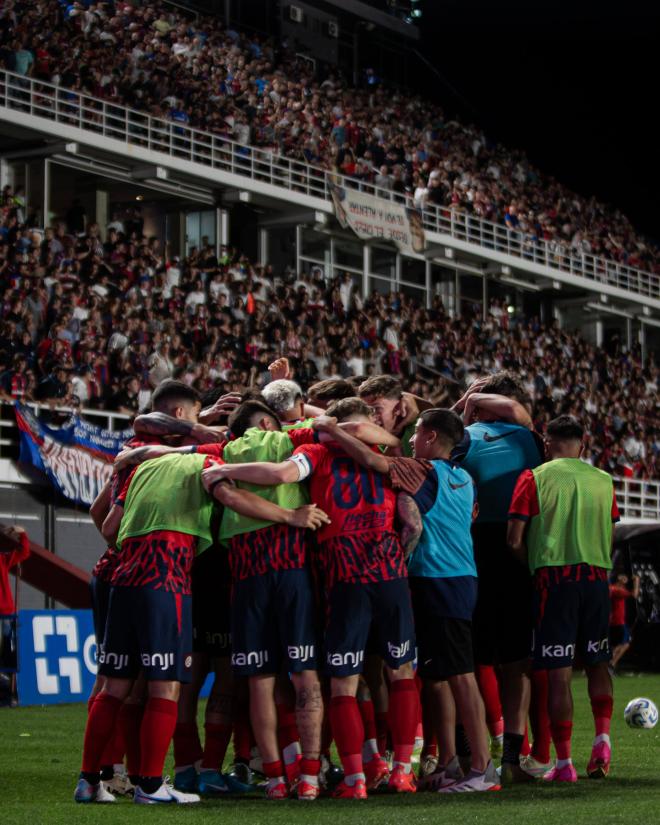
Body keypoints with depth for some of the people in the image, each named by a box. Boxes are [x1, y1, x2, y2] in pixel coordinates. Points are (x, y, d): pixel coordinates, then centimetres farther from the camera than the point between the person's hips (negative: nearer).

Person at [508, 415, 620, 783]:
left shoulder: (535, 478, -1)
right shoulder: (603, 480, 11)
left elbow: (515, 540, -4)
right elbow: (611, 539, 15)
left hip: (555, 576, -3)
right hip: (597, 577, 3)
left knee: (559, 672, -1)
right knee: (597, 662, 17)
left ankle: (564, 763, -1)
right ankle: (603, 736, 0)